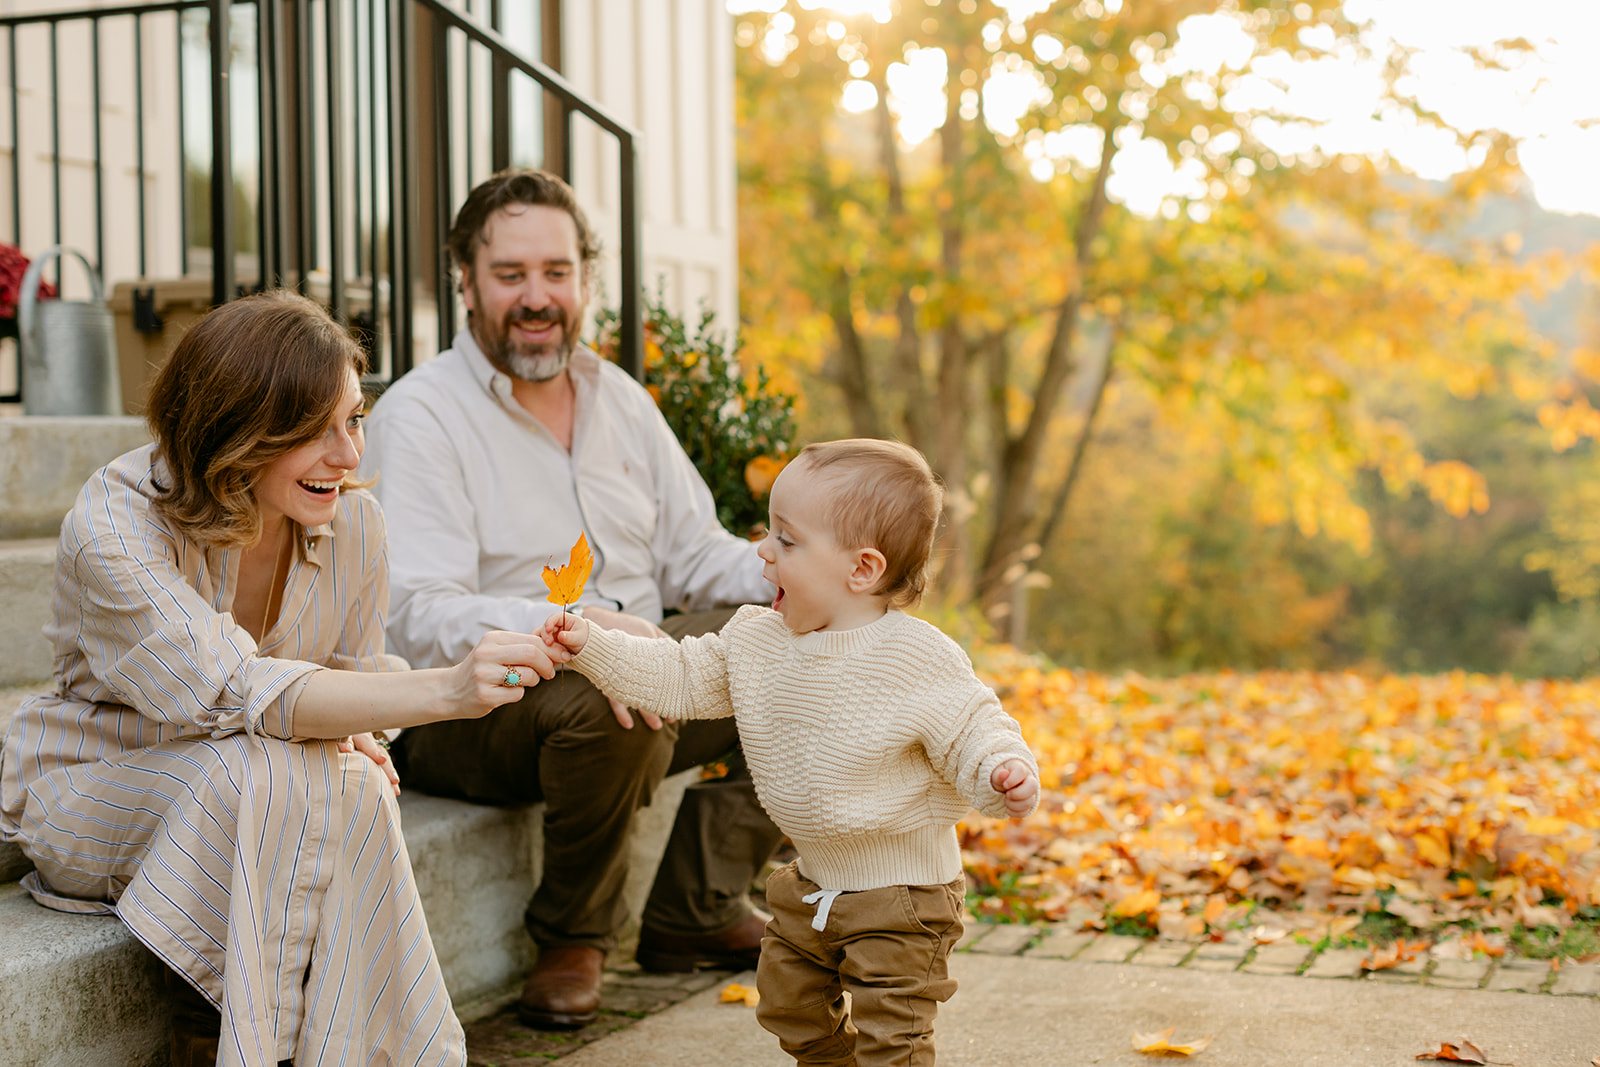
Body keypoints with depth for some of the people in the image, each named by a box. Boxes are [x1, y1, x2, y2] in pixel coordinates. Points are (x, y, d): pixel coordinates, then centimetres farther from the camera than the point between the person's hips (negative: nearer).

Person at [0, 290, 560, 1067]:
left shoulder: (350, 519, -9)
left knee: (354, 789, -30)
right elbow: (239, 692, -38)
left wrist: (351, 735, -22)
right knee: (260, 774, -35)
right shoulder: (115, 527, -26)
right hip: (95, 796, -4)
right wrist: (444, 690, -50)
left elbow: (358, 673, 4)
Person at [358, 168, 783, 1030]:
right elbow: (425, 620, -22)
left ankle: (697, 909, 5)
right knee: (601, 704, -37)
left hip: (636, 662, 7)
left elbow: (694, 551, 13)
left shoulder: (618, 399, 11)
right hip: (471, 709, -7)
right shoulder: (420, 416, -11)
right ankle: (572, 935, -8)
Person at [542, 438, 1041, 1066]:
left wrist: (1006, 775, -38)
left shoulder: (918, 659, -22)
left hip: (901, 896, -7)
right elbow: (679, 680, 6)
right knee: (789, 1007, 22)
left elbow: (972, 732, -18)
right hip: (812, 885, 7)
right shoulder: (757, 640, -2)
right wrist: (591, 647, -2)